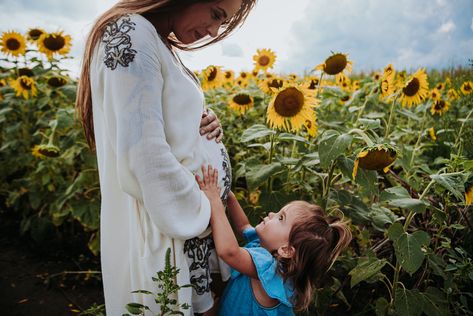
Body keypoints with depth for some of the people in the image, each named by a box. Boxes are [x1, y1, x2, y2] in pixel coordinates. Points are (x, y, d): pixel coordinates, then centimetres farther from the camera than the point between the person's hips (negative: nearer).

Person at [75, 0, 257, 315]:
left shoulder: (161, 44, 10)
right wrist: (201, 215, -14)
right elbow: (143, 156, -26)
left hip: (191, 217, 9)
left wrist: (206, 126, -2)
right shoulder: (131, 34, -19)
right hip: (164, 226, -9)